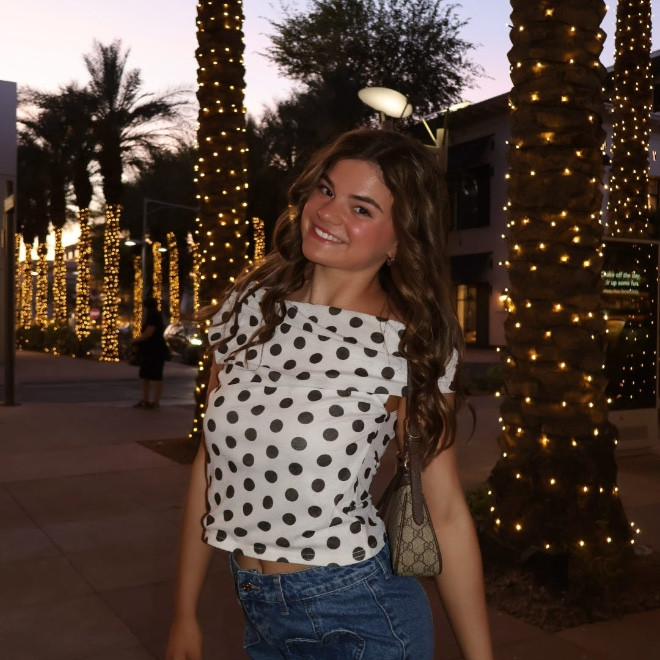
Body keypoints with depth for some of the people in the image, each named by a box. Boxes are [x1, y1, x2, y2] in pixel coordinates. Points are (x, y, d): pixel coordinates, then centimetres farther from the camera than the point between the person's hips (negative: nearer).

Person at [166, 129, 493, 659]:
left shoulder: (413, 346, -14)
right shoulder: (249, 305, -4)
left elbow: (445, 513, -9)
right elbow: (212, 459, 2)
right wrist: (185, 614, 6)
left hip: (357, 616, -4)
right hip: (258, 613, 4)